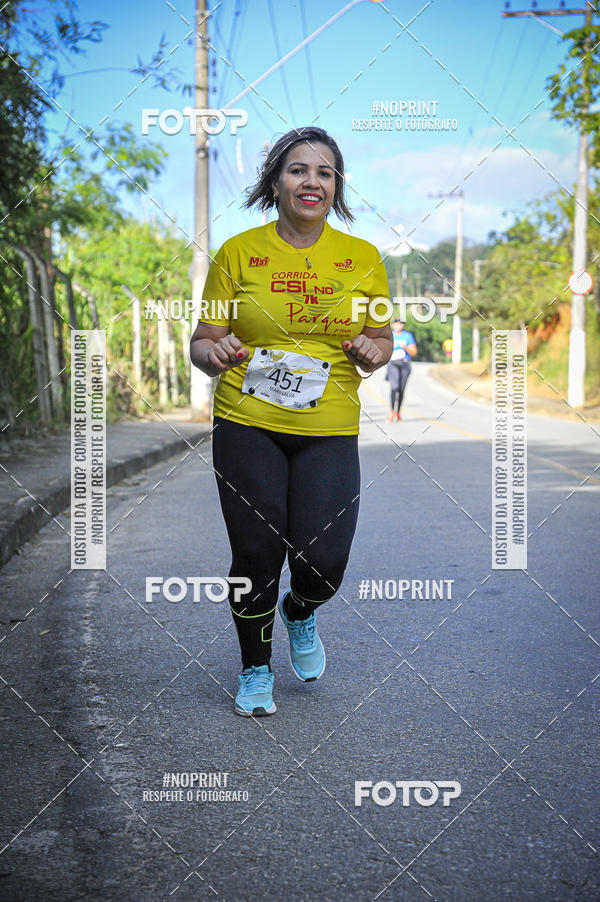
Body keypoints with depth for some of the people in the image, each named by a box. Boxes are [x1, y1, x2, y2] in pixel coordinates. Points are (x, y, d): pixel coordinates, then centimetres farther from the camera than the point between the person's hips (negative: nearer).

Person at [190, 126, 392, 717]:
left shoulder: (362, 257, 5)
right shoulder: (237, 253, 0)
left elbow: (382, 339, 14)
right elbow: (202, 342, 4)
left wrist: (372, 354, -9)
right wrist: (214, 355, -19)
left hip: (329, 429, 1)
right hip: (247, 425, -1)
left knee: (323, 561, -7)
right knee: (257, 556, 0)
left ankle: (300, 612, 32)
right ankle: (255, 667, 29)